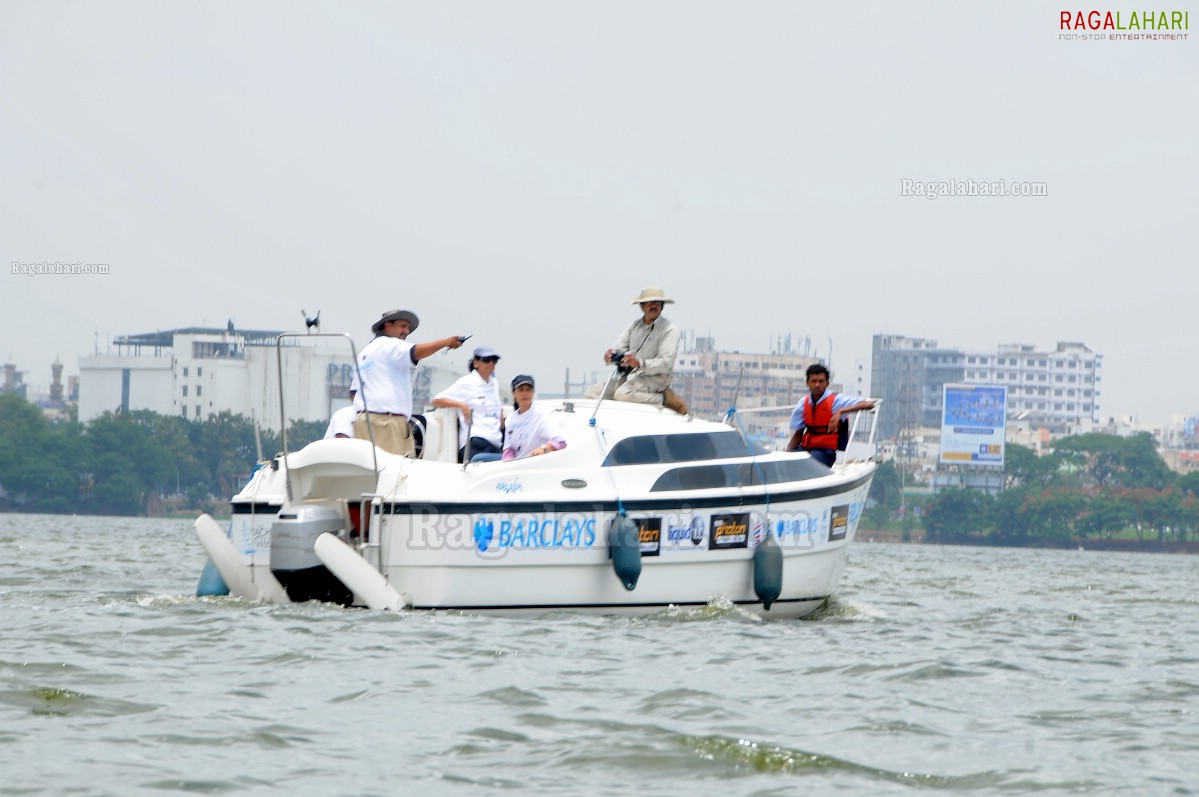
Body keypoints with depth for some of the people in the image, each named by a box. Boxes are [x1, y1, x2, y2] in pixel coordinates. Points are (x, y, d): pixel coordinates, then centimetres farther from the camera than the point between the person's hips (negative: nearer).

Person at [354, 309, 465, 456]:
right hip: (387, 421, -9)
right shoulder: (389, 345, 1)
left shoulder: (364, 352, 28)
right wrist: (446, 342, -20)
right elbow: (415, 352, -19)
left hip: (363, 418, 9)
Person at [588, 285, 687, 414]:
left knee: (622, 393, -34)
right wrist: (611, 356, -15)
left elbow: (666, 363, -14)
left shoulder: (669, 329, -3)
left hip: (655, 378, -7)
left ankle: (665, 398, -14)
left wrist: (640, 363, -30)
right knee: (592, 394, -2)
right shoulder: (635, 326, 17)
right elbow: (618, 348, 11)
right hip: (630, 377, 7)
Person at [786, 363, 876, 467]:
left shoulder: (836, 401, -6)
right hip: (804, 447, 5)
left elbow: (869, 404, -19)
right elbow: (798, 434, 12)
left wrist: (841, 411, -32)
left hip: (825, 450, -5)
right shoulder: (803, 403, 7)